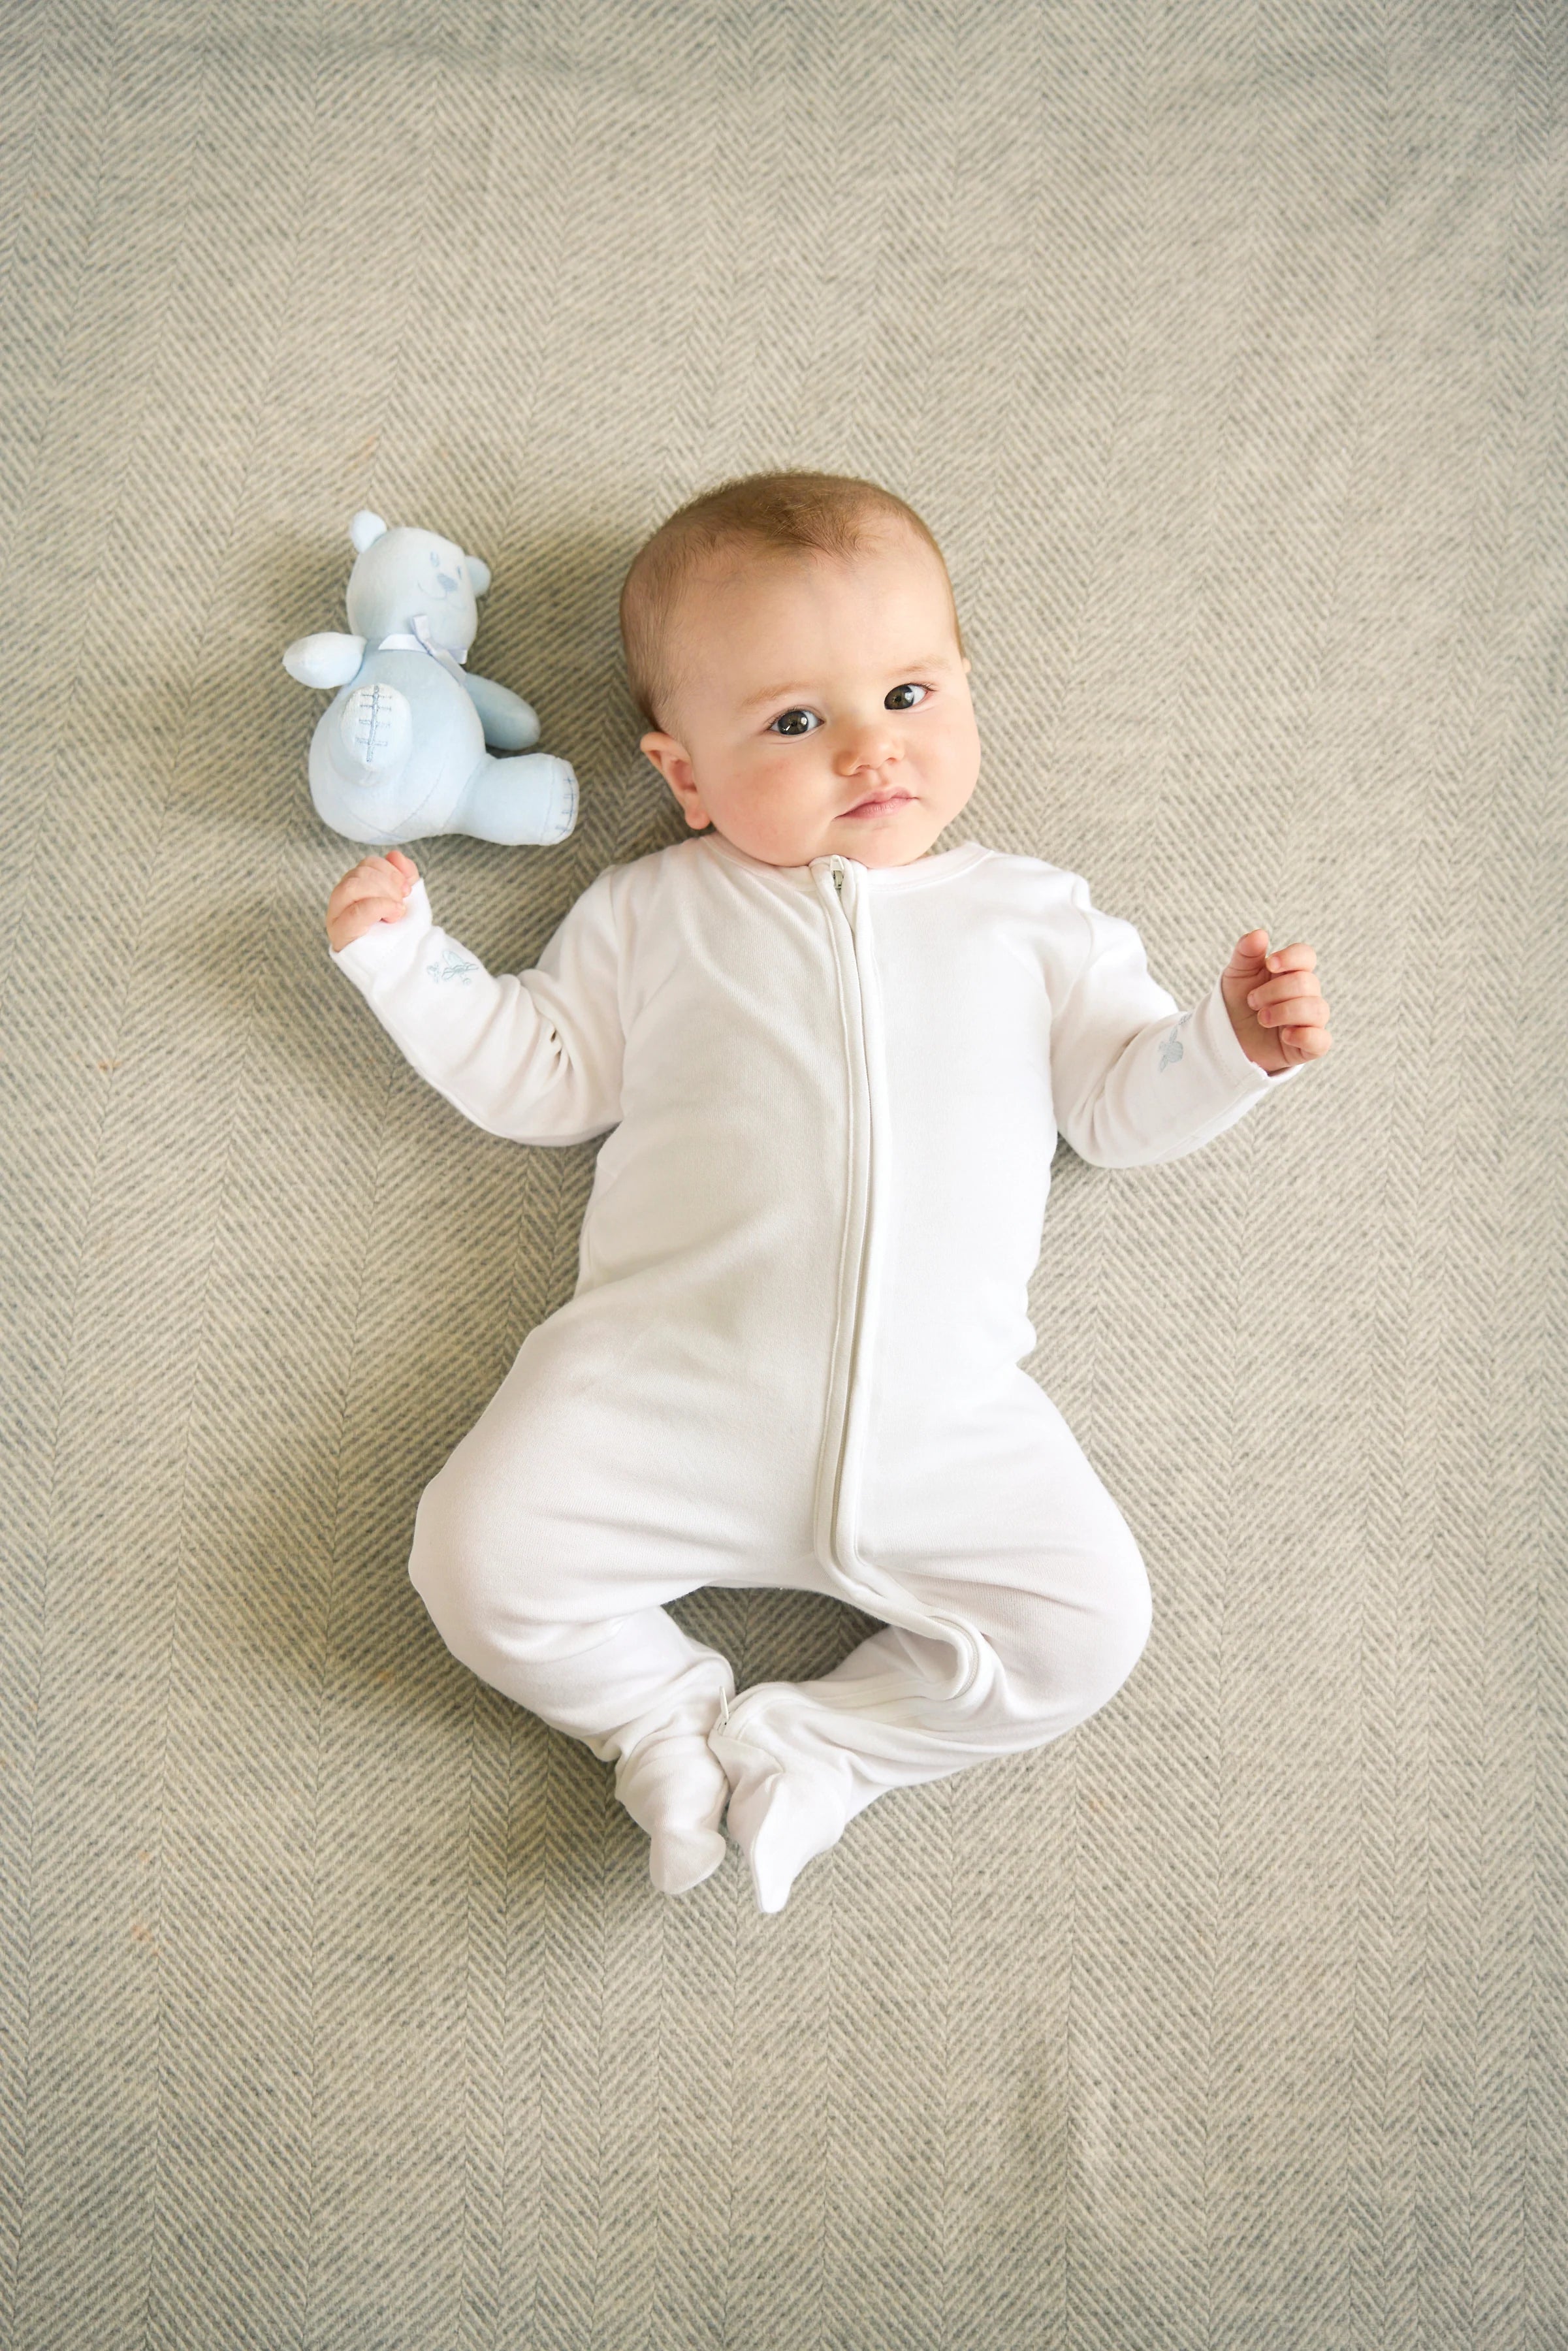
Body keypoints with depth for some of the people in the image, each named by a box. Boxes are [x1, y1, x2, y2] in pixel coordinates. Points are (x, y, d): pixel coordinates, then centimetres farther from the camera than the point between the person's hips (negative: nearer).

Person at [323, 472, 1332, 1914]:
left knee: (1087, 1626, -10)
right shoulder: (657, 911, 16)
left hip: (937, 1418, 1)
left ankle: (811, 1752, 4)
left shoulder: (1034, 917, 16)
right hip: (667, 1380, 0)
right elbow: (539, 1078, 18)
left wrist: (1235, 1044, -3)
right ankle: (671, 1719, 7)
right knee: (483, 1558, -16)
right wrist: (403, 956, 11)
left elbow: (1120, 1102, 16)